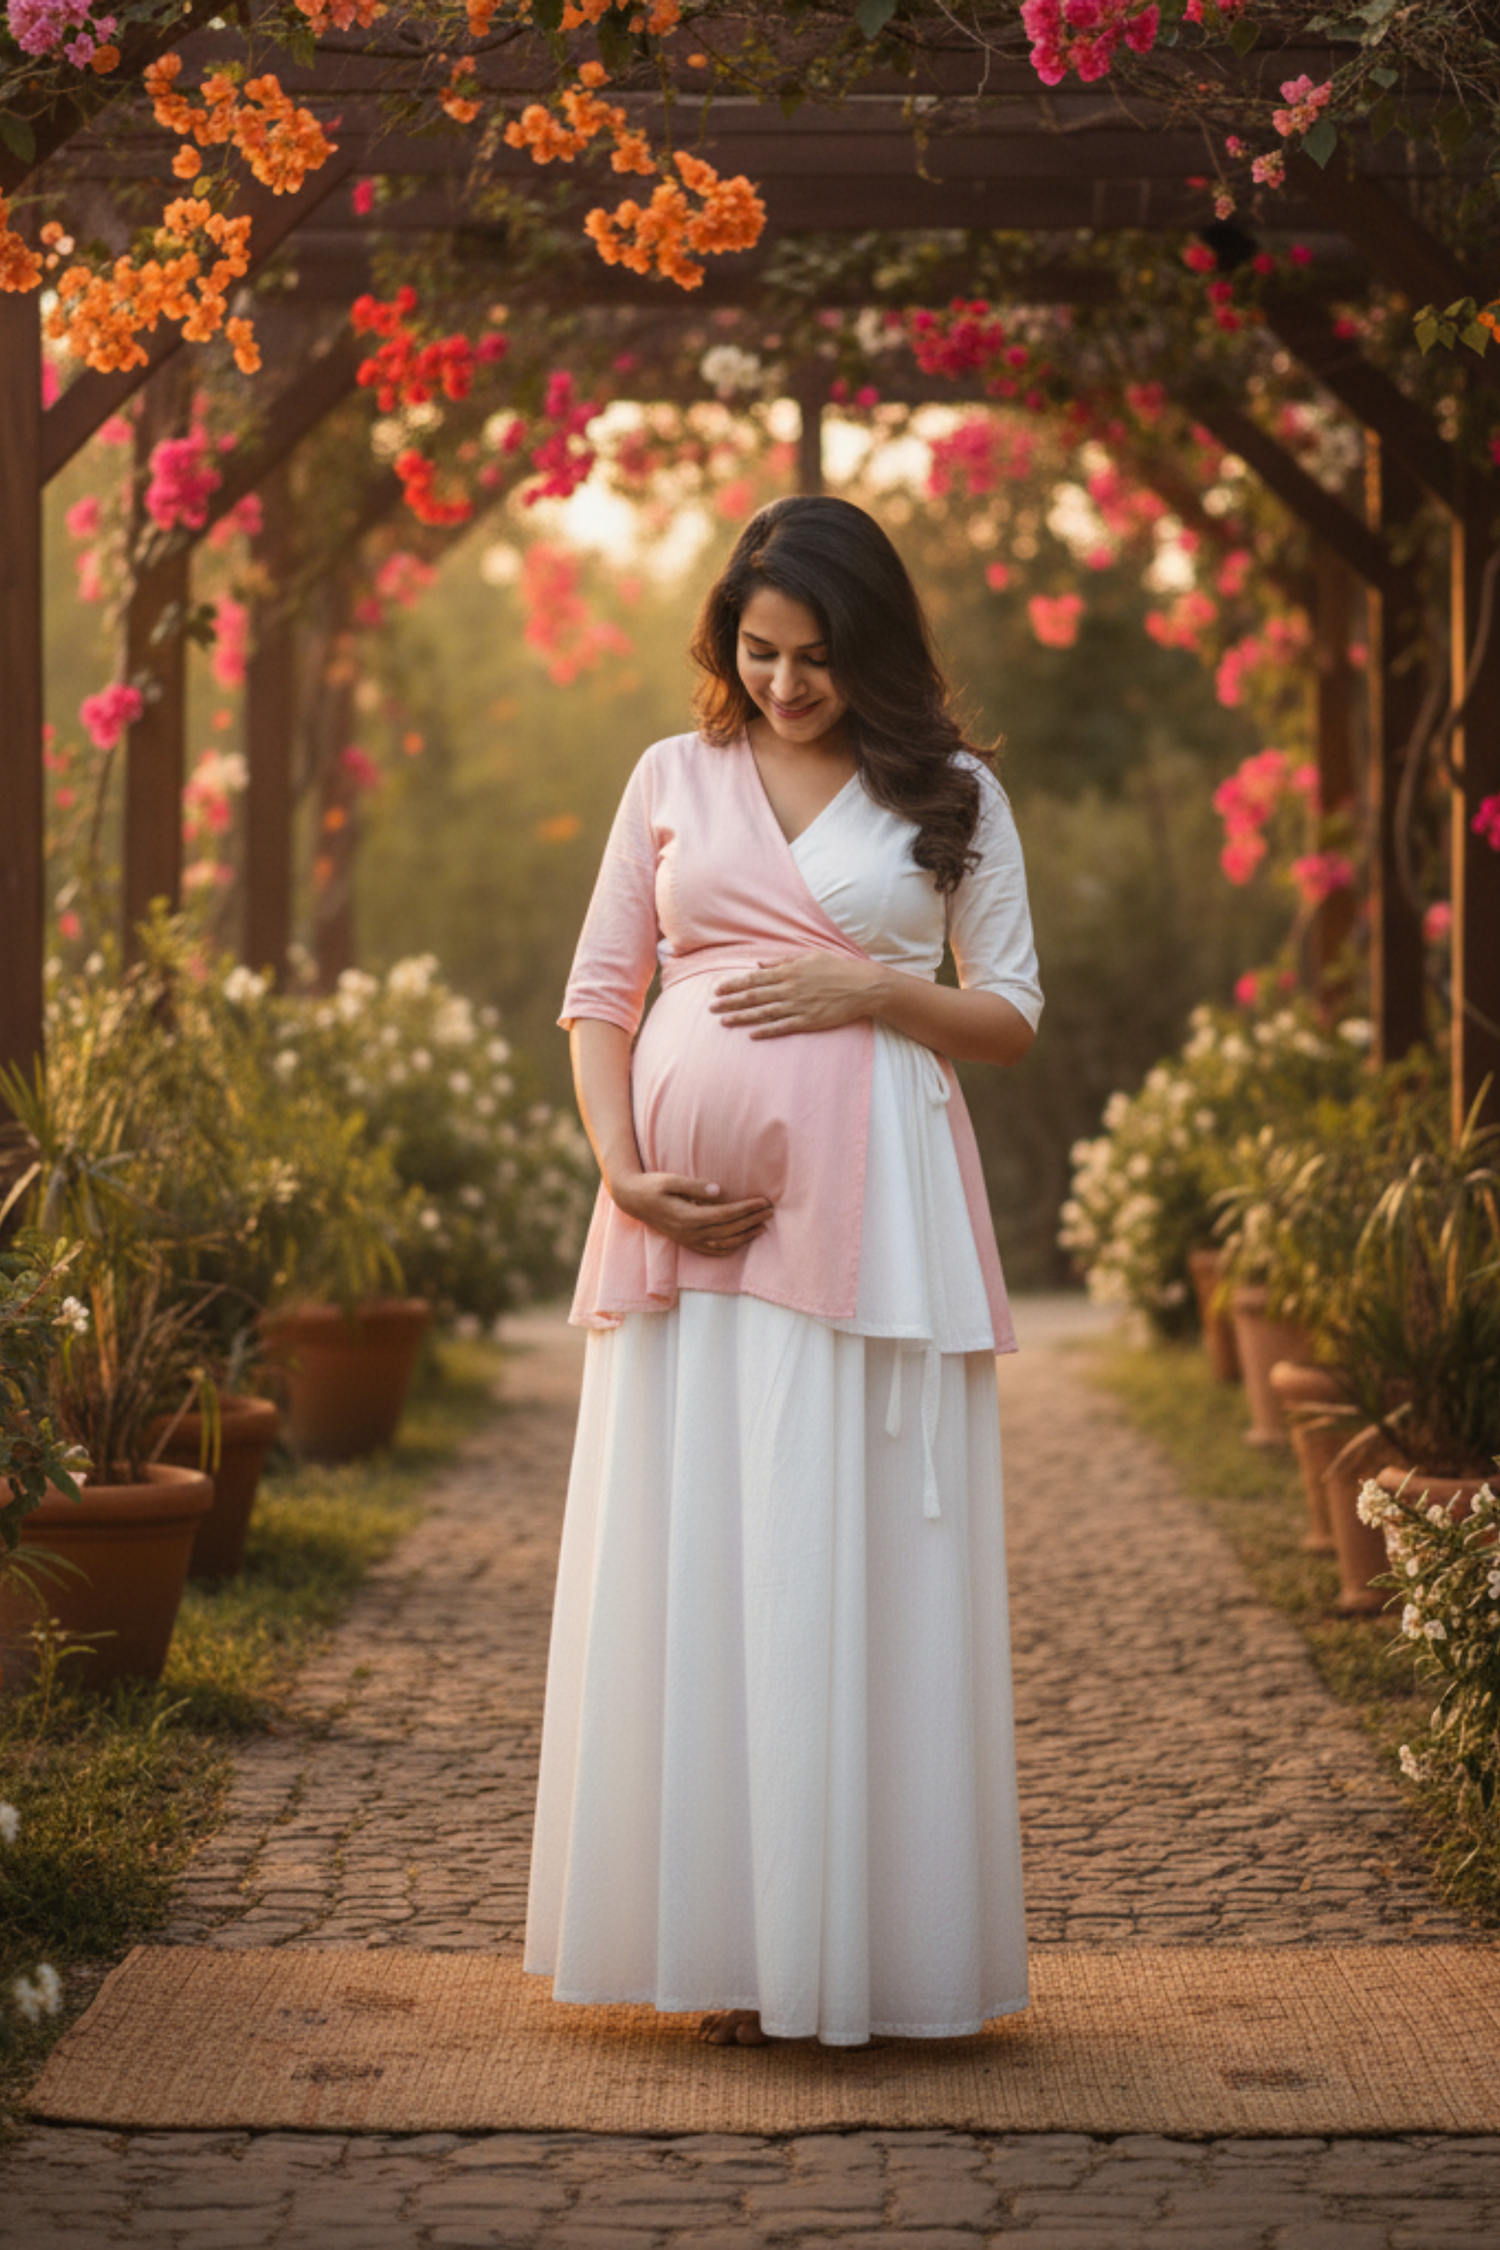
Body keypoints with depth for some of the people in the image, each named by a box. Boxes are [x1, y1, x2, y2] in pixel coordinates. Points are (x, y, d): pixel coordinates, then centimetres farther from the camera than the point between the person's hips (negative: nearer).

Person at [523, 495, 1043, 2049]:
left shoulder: (951, 796, 9)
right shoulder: (675, 778, 12)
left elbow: (1012, 1018, 10)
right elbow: (599, 991, 11)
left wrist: (869, 989, -8)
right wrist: (621, 1166, -4)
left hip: (872, 1206, -1)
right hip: (690, 1210, 2)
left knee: (858, 1559, -2)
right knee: (689, 1558, 1)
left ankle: (862, 1937, 6)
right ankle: (717, 1938, 9)